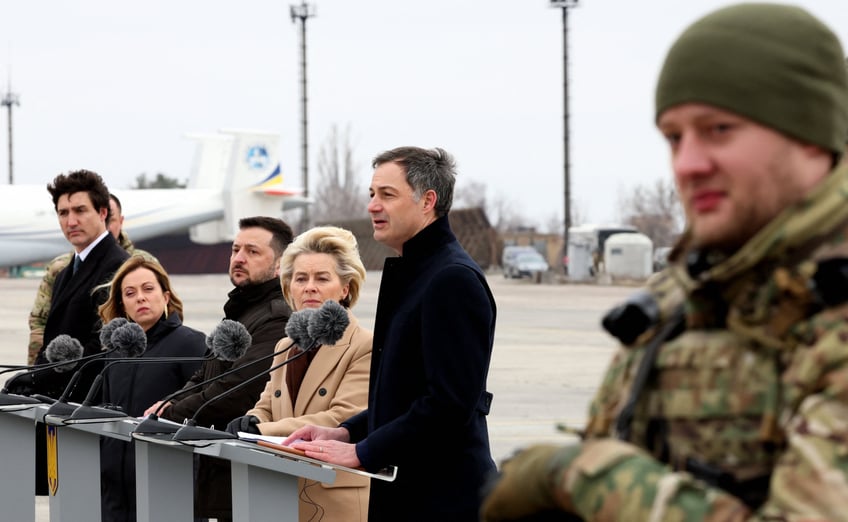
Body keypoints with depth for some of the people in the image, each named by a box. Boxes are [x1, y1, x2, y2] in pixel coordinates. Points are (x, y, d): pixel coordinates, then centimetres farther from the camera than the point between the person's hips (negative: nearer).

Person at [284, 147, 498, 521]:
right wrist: (346, 432, 10)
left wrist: (362, 452, -18)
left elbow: (449, 402, -23)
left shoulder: (454, 279, -15)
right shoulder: (409, 273, 17)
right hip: (403, 490, 9)